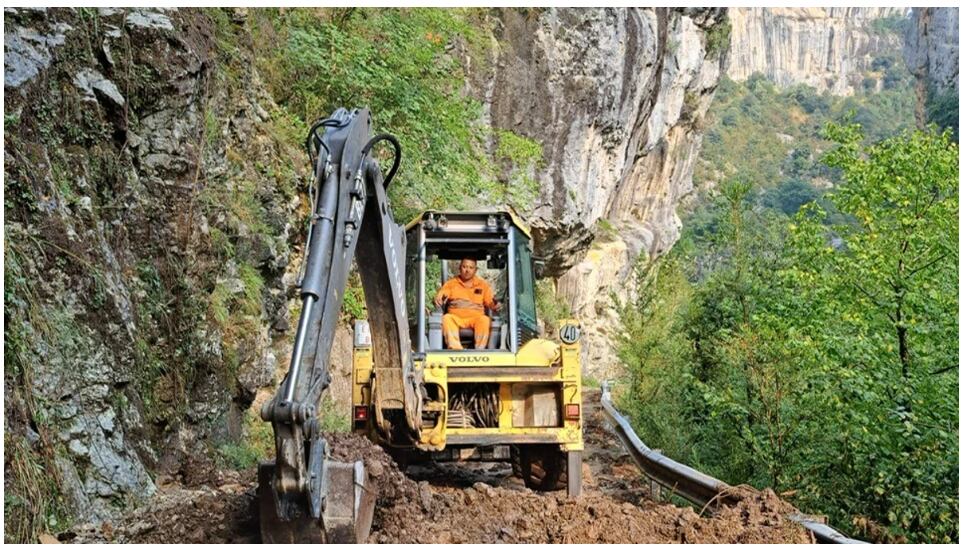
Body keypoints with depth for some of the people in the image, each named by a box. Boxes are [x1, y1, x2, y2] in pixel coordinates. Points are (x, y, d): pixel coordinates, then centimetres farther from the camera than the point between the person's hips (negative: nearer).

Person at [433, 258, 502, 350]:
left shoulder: (482, 284, 15)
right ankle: (456, 349, -45)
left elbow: (490, 302, 9)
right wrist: (437, 300, -24)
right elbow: (440, 296, 1)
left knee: (485, 320, -33)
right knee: (446, 318, -33)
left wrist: (495, 306, -15)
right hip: (456, 318, 0)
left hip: (475, 317, 0)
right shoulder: (451, 283, 13)